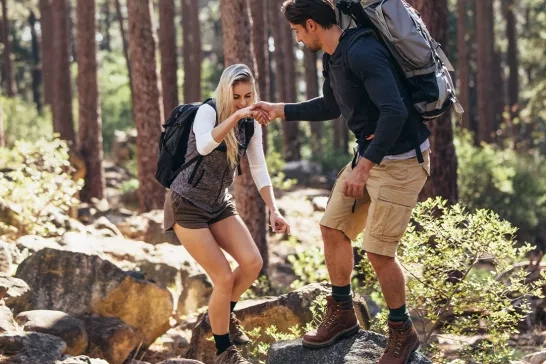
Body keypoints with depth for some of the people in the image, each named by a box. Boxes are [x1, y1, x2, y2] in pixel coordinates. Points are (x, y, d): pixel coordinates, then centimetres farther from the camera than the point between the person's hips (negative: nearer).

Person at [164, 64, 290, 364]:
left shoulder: (251, 124, 1)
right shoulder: (208, 112, -18)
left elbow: (259, 169, 2)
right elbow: (204, 146, -38)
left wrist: (273, 210, -7)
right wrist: (235, 116, -45)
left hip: (219, 204, 6)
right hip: (187, 204, -6)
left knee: (252, 263, -11)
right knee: (224, 277, -12)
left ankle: (221, 314, 18)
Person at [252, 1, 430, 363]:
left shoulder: (362, 53, -25)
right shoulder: (334, 58, 7)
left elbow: (394, 111, -33)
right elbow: (331, 107, 26)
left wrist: (364, 166, -33)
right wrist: (279, 110, 28)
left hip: (401, 159, -10)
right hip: (369, 154, 10)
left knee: (378, 250, -8)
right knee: (333, 227, 12)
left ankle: (403, 333, 11)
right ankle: (342, 314, 28)